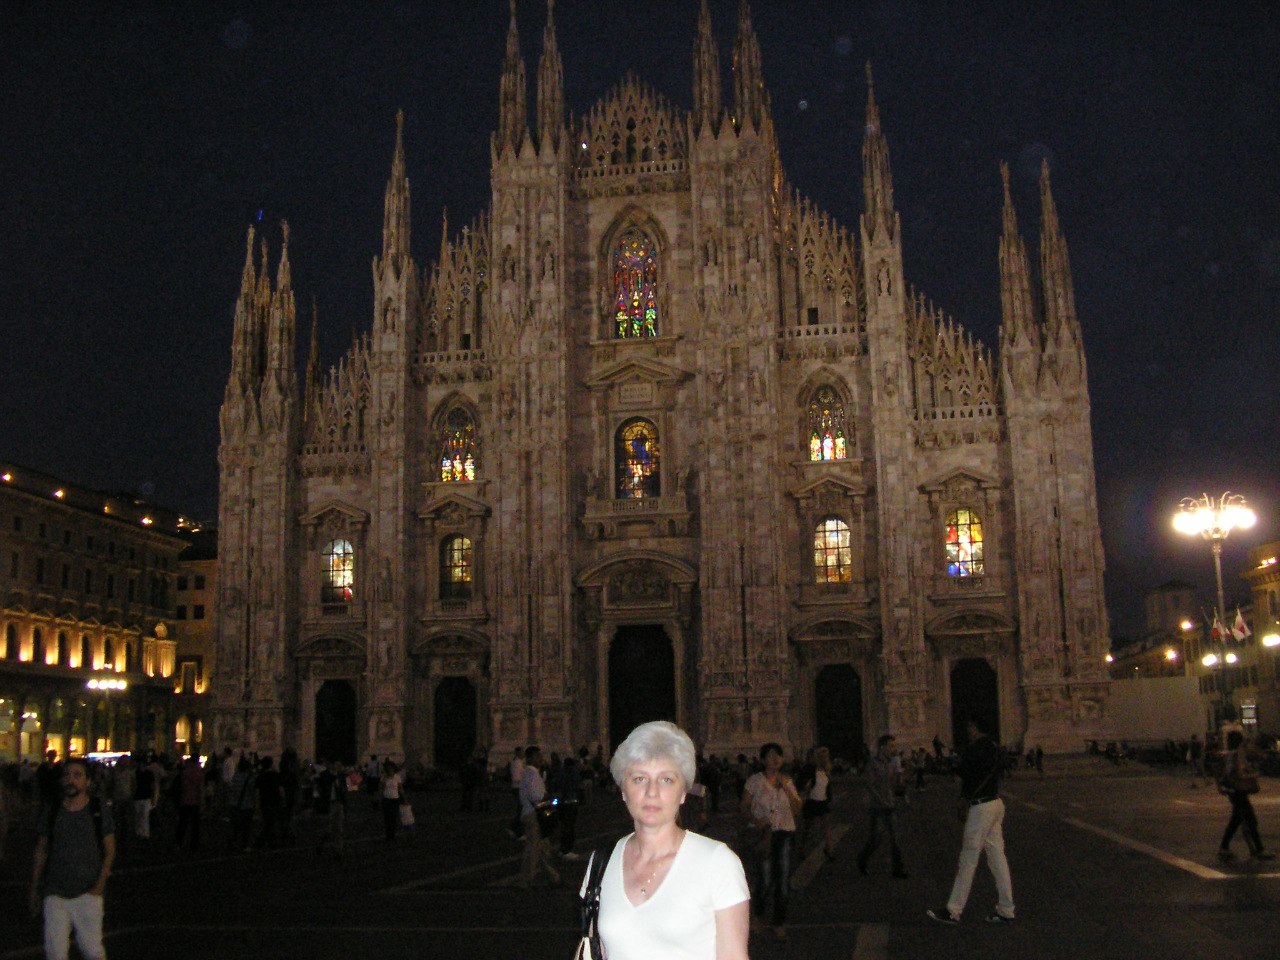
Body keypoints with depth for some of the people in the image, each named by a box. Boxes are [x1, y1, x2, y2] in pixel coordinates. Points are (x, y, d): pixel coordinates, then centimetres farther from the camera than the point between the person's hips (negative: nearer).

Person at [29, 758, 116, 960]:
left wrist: (100, 886, -9)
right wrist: (34, 891, 10)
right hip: (55, 894, 2)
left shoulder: (100, 810, 0)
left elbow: (110, 852, 1)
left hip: (88, 893, -2)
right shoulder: (50, 813, 6)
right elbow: (41, 854, 12)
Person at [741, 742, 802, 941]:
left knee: (783, 879, 2)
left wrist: (786, 788, -9)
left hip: (785, 833, 3)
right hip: (764, 833, -3)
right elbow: (744, 810, 2)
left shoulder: (787, 782, 9)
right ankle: (759, 915, 18)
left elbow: (797, 809, 1)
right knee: (765, 880, -9)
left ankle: (780, 923, 15)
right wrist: (755, 820, -17)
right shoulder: (754, 781, 0)